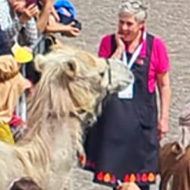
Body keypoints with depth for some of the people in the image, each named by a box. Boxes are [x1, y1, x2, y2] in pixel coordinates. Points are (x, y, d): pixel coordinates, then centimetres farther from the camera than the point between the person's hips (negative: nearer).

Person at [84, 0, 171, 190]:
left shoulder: (155, 45, -6)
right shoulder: (108, 42, 0)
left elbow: (164, 85, 0)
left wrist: (163, 118, -1)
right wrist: (119, 49, -14)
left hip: (141, 116, -2)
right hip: (111, 115, 2)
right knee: (111, 164, 8)